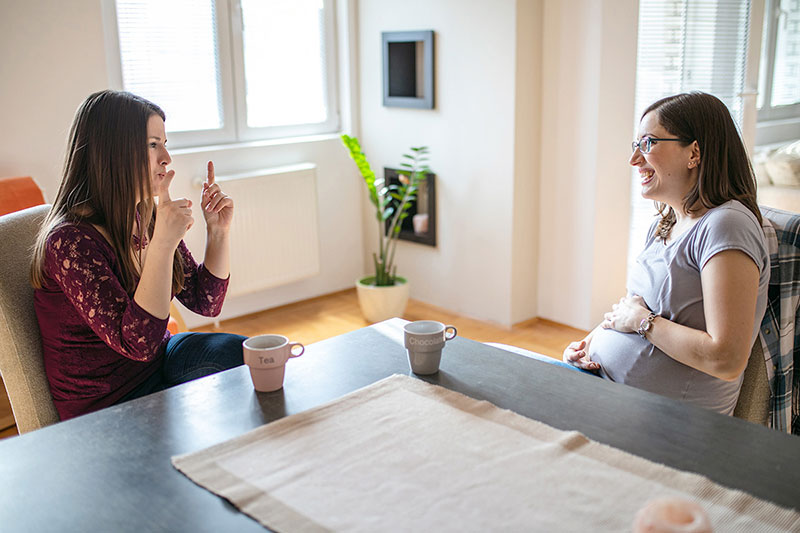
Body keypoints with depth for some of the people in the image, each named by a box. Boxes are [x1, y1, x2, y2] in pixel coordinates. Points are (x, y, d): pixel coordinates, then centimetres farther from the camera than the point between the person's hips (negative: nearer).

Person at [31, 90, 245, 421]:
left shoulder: (147, 219, -1)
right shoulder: (70, 241, -24)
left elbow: (205, 303, 6)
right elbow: (137, 343, -30)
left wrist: (218, 231, -7)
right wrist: (163, 243, -36)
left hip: (158, 361, 7)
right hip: (109, 410, -7)